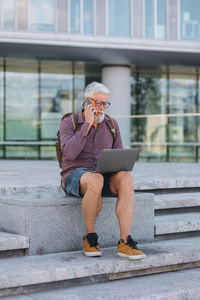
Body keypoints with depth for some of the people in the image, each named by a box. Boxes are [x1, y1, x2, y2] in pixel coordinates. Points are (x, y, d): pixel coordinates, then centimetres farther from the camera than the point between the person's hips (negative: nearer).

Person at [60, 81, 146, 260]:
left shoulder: (111, 124, 12)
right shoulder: (68, 123, -1)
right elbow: (69, 153, -19)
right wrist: (87, 124, -18)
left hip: (105, 175, 4)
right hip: (75, 176, -4)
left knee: (126, 179, -31)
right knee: (95, 181, -40)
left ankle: (124, 242, -34)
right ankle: (90, 237, -19)